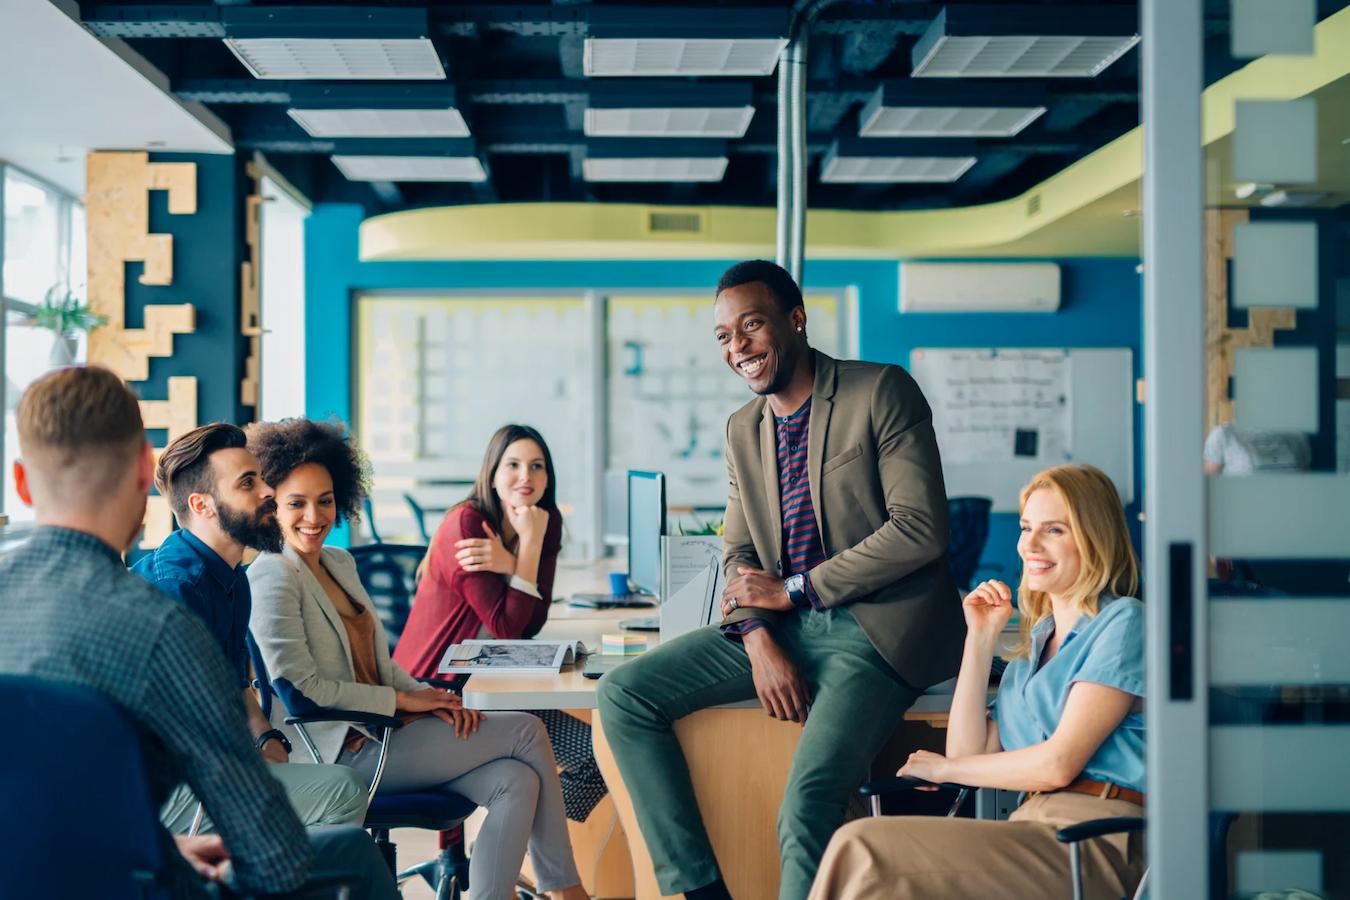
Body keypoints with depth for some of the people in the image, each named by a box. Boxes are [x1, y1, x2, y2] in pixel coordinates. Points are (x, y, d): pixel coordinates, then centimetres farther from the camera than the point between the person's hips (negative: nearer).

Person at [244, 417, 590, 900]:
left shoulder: (339, 563, 15)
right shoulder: (272, 578, -13)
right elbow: (299, 689, -18)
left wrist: (430, 697, -1)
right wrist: (402, 700, -12)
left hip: (381, 732, 8)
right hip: (345, 752, -8)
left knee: (516, 781, -14)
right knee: (526, 731, -7)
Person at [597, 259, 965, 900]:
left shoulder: (882, 392, -6)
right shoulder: (742, 429, 14)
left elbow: (921, 530, -14)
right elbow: (739, 553, 15)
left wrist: (794, 589, -10)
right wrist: (758, 641, -7)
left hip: (875, 629, -7)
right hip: (782, 627, 7)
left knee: (808, 799, -30)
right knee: (624, 694, -7)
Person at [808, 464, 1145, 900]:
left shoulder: (1122, 622, -1)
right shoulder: (1035, 640, 23)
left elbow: (1059, 763, -10)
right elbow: (969, 752, 13)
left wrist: (943, 768, 4)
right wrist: (981, 637, 12)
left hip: (1093, 845, -7)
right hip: (1035, 829, 7)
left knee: (864, 850, -23)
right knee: (864, 846, -21)